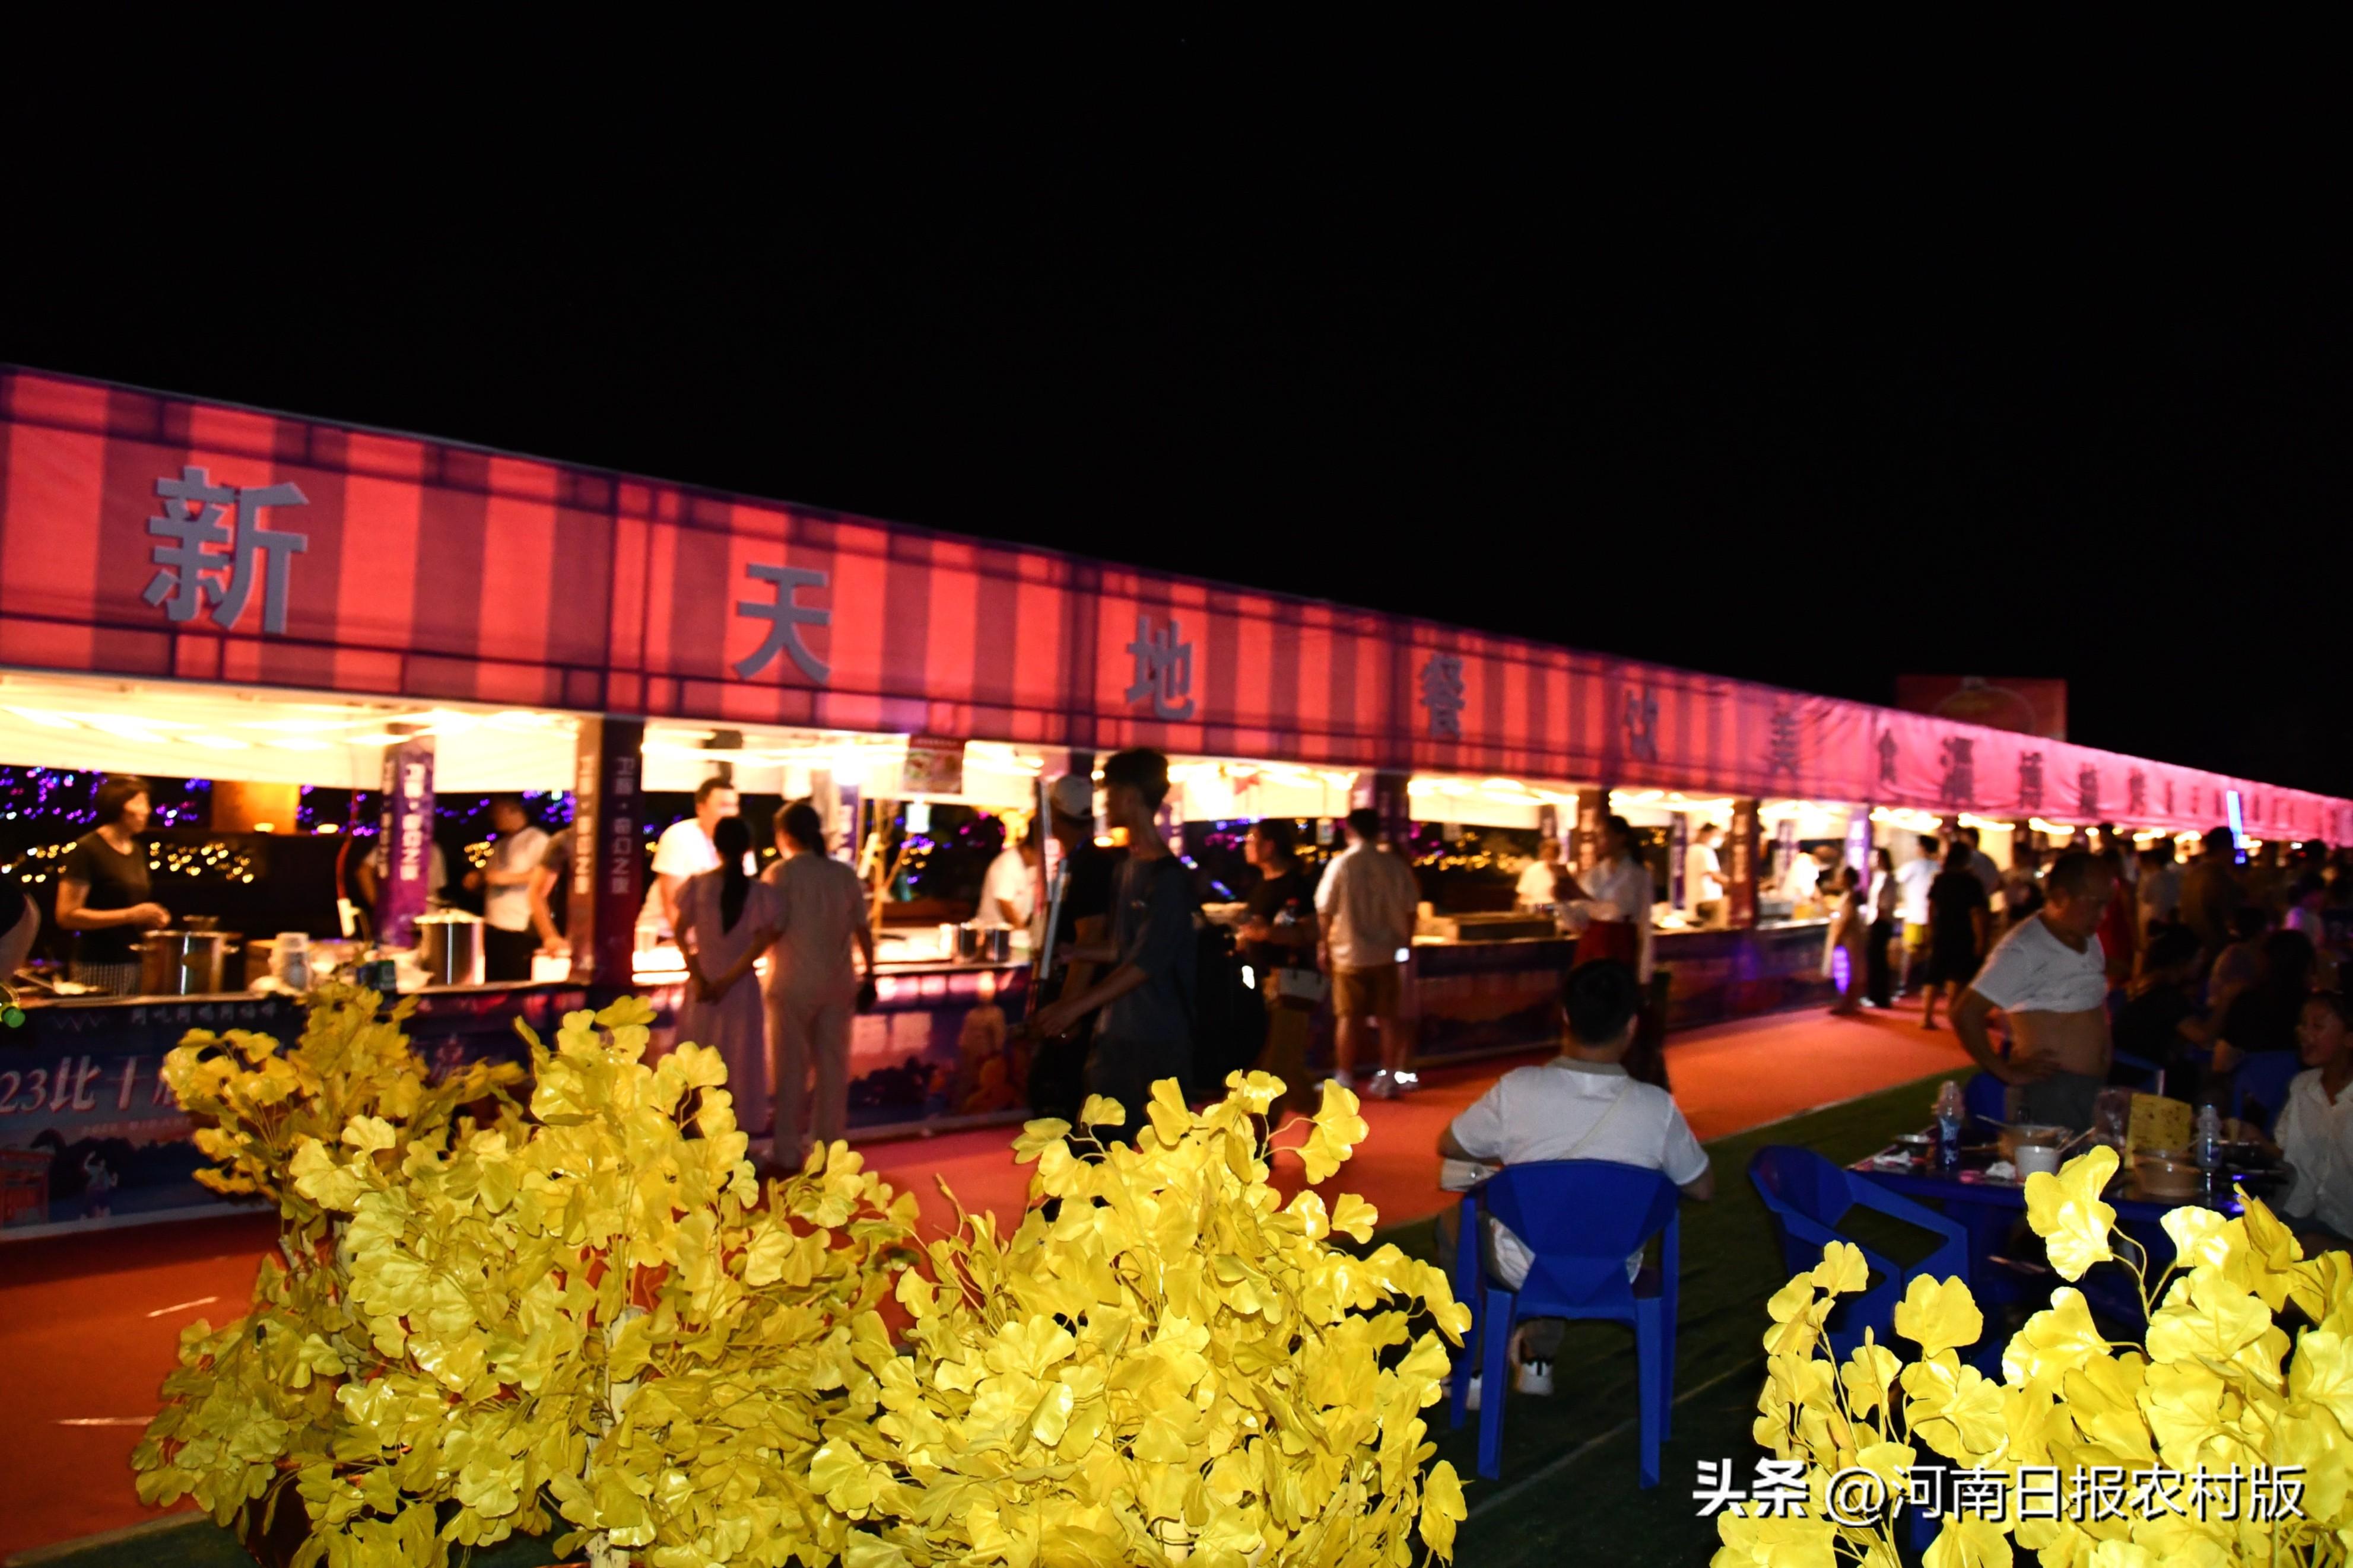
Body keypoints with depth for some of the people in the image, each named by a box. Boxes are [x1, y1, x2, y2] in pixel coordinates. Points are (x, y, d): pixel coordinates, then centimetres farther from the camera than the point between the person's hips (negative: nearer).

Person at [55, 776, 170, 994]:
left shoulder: (138, 852, 14)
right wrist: (131, 915, -17)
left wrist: (151, 917, 6)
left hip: (138, 963, 7)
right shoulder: (87, 850, -8)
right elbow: (67, 916, -13)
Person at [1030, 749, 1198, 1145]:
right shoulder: (1128, 865, 10)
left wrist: (1078, 1006, -28)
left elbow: (1147, 962, -23)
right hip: (1115, 1032, 9)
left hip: (1161, 1038, -9)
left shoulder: (1169, 875, -17)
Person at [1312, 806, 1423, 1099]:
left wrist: (1326, 946, 3)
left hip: (1350, 954, -2)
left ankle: (1345, 1080, 9)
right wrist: (1405, 942, 15)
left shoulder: (1341, 864, -9)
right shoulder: (1396, 864, -2)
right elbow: (1411, 908, 2)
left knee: (1350, 1018, 4)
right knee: (1389, 1017, 9)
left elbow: (1325, 911, -8)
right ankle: (1389, 1078, 12)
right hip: (1388, 954, 2)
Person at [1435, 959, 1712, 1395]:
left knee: (1453, 1223, 29)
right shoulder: (1657, 1107, -20)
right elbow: (1703, 1189, -2)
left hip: (1526, 1272, -2)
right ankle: (1539, 1361, 41)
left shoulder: (1518, 1089, -22)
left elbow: (1448, 1146, -4)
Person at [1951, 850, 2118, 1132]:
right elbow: (1965, 1015, -18)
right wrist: (2007, 1072, -13)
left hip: (2097, 1087, 8)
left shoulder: (2090, 942, 13)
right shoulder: (2023, 948, -14)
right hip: (2052, 1092, -8)